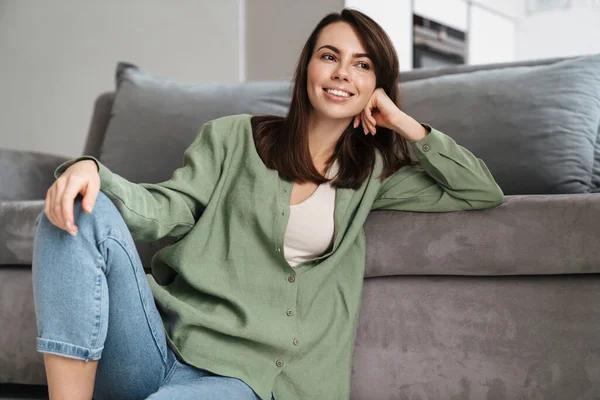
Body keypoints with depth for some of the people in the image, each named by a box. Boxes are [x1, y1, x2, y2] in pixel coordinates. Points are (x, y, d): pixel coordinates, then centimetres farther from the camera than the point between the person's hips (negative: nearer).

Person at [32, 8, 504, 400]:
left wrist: (406, 125, 10)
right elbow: (167, 210, 2)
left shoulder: (370, 174, 18)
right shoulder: (234, 137, 14)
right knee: (84, 211, -27)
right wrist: (91, 169, -17)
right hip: (159, 342, 1)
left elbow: (485, 193, 17)